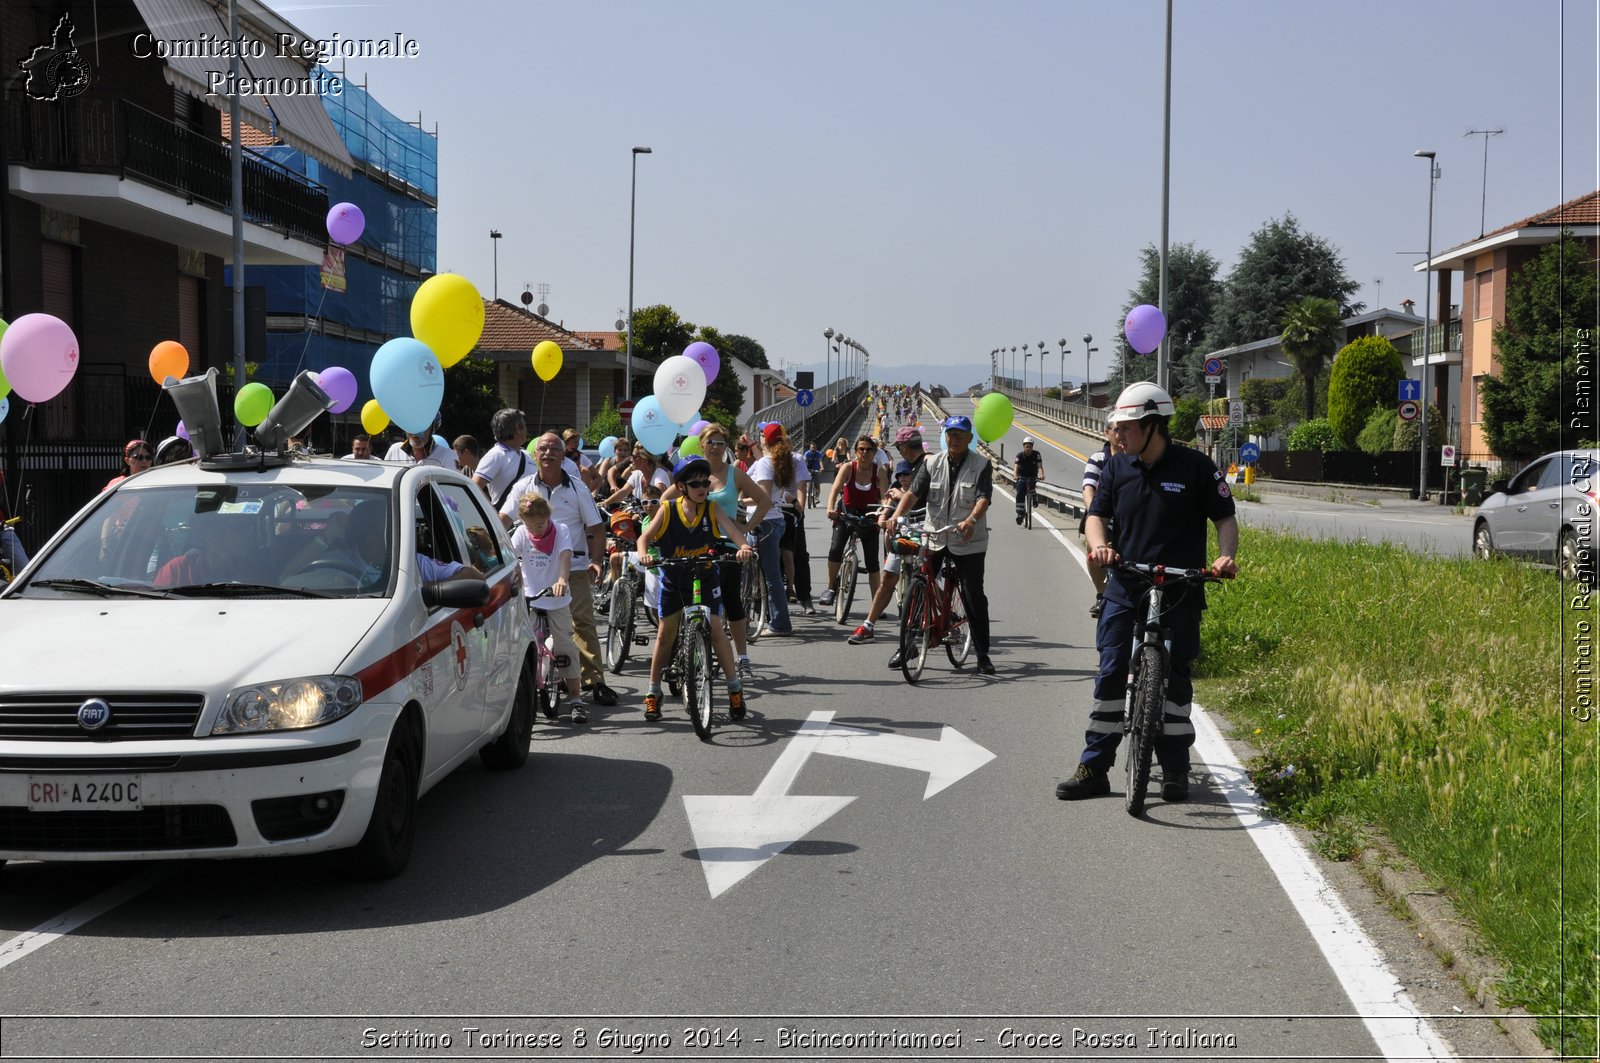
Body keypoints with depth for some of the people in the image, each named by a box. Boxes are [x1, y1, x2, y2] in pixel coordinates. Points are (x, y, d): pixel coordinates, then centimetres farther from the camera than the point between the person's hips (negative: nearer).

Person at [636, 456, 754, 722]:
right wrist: (644, 554, -37)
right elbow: (645, 536, -15)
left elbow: (732, 529, -21)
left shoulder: (712, 510, -7)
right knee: (666, 633, 3)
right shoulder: (667, 511, -9)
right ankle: (653, 692, 13)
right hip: (673, 579, 0)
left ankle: (735, 688, 3)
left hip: (705, 577, 0)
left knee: (716, 629, -7)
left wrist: (744, 546, -42)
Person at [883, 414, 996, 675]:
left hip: (968, 540, -3)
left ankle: (983, 655, 7)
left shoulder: (981, 465, -4)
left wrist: (971, 520, -37)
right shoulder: (932, 463, 4)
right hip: (933, 538, 3)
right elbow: (914, 492, -6)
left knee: (974, 597, -1)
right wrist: (896, 516, -23)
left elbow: (983, 498, -17)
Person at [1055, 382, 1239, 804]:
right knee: (1110, 674, -1)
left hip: (1179, 593, -3)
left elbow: (1226, 518, 0)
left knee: (1175, 678, 5)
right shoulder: (1117, 468, 5)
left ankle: (1175, 769, 15)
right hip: (1125, 590, 3)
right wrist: (1099, 545, -14)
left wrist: (1225, 555, -18)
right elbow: (1096, 515, 8)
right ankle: (1093, 768, 4)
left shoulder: (1195, 467, -5)